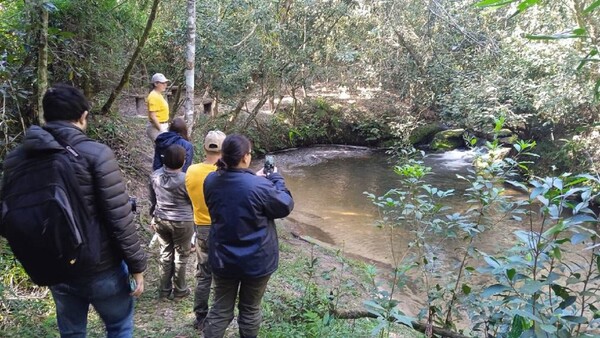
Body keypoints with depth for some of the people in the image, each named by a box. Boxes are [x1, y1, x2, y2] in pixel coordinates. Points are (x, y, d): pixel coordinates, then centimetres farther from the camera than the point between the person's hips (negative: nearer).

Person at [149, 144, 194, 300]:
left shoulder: (155, 176, -7)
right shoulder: (185, 179, -23)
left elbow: (152, 199, 6)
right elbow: (193, 201, -9)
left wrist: (154, 217, 20)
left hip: (161, 220, 5)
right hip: (182, 222, -5)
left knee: (165, 253, 18)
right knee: (181, 255, 11)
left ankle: (164, 289, 28)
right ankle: (179, 290, 24)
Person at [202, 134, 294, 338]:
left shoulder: (211, 181, -7)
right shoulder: (259, 186, -25)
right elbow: (286, 206, -9)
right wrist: (276, 177, 1)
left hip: (222, 260, 4)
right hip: (256, 261, -4)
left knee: (221, 309, 17)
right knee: (250, 310, 16)